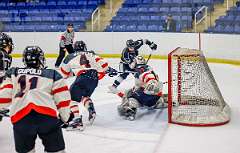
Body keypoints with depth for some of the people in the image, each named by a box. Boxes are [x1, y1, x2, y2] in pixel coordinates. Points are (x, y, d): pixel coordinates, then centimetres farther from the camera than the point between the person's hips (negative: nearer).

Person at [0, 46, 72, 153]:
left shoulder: (13, 73, 23)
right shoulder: (53, 75, 20)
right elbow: (62, 99, 16)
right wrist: (65, 118, 28)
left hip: (20, 117, 1)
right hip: (48, 114, -1)